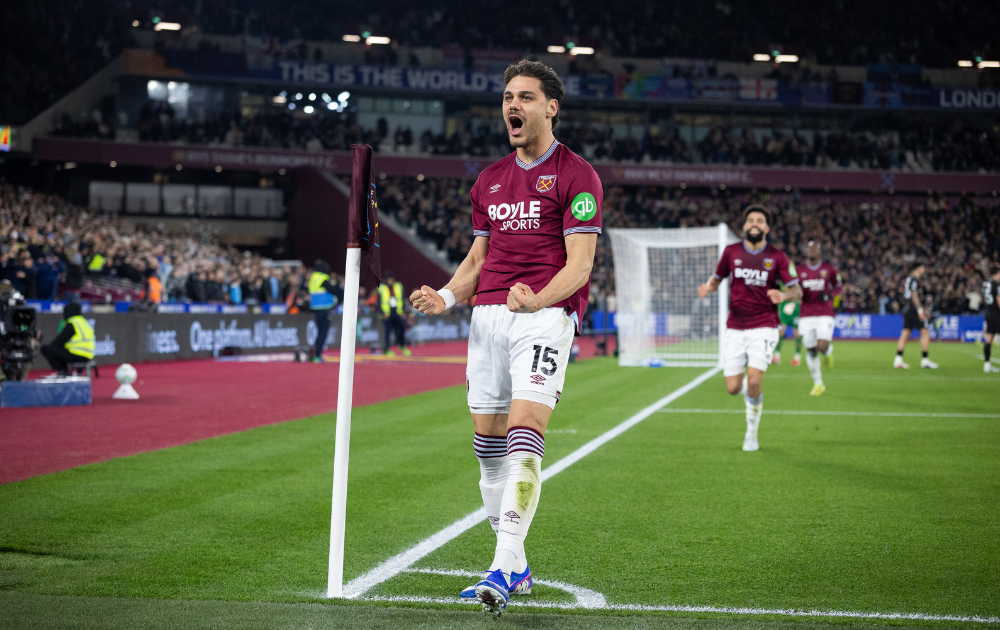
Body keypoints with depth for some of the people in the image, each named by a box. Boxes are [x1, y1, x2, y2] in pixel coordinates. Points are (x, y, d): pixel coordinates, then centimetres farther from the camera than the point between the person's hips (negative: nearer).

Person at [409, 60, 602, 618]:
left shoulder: (576, 175, -1)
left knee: (523, 434, -20)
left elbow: (579, 263, -9)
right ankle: (516, 569, 15)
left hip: (545, 314, -6)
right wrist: (446, 296, 3)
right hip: (488, 315, 7)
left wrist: (536, 300, -27)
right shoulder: (489, 180, 20)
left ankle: (504, 566, -24)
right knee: (489, 443, 4)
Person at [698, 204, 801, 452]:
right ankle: (748, 389, 36)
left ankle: (752, 433, 6)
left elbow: (797, 291, -2)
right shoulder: (731, 252, 4)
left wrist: (784, 296, -25)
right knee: (733, 388, -3)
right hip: (735, 329, 2)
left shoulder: (777, 256, -1)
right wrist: (708, 287, -8)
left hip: (763, 327, -2)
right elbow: (717, 278, 16)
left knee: (754, 384, -17)